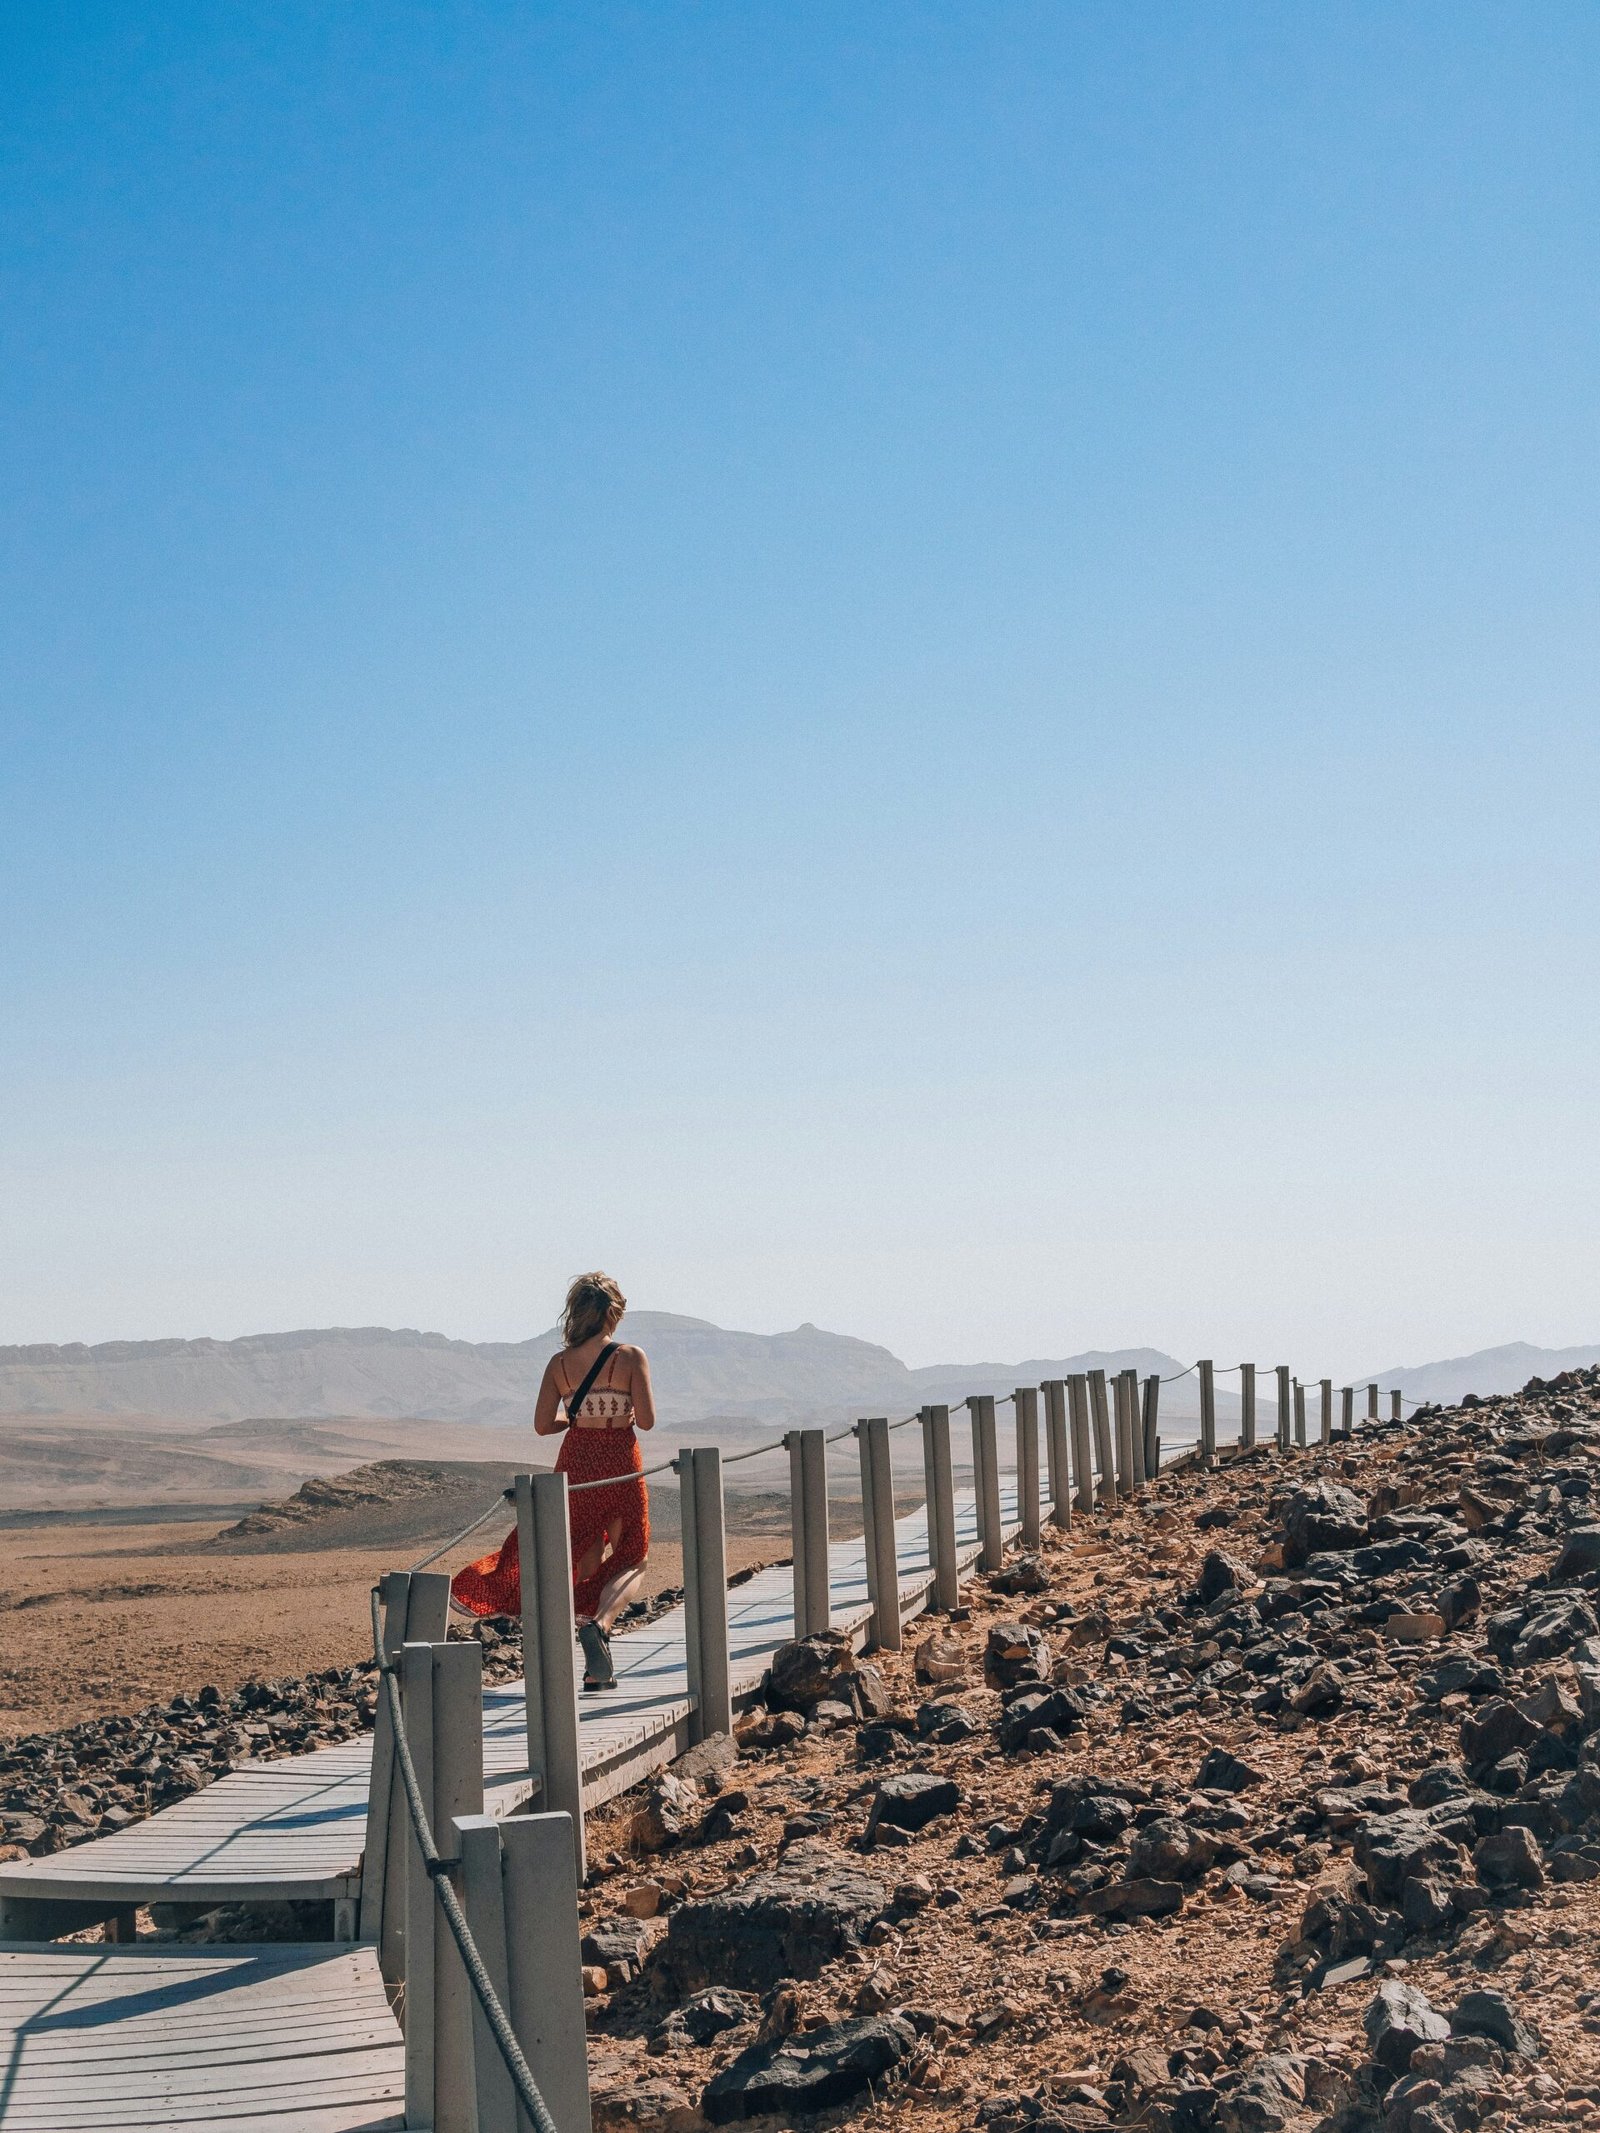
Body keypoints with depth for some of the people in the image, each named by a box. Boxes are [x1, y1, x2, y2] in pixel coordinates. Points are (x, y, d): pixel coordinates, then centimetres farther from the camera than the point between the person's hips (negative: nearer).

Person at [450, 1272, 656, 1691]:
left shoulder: (559, 1364, -1)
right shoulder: (630, 1357, -9)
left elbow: (542, 1425, -4)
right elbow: (646, 1420, -13)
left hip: (576, 1464, 3)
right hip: (620, 1466, -3)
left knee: (587, 1562, 14)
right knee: (630, 1559, 12)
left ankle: (596, 1670, 14)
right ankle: (598, 1623, -18)